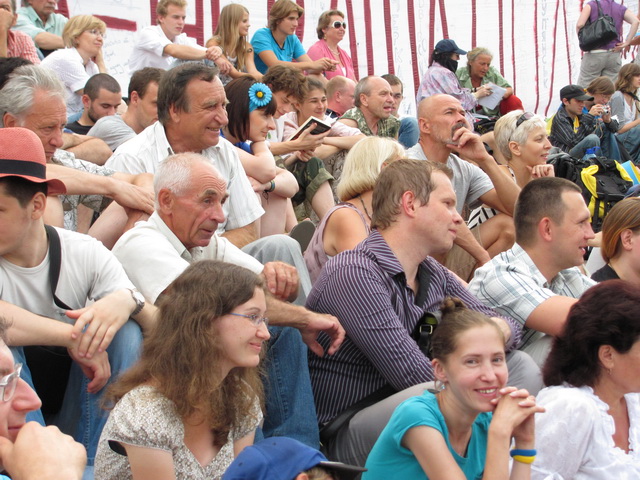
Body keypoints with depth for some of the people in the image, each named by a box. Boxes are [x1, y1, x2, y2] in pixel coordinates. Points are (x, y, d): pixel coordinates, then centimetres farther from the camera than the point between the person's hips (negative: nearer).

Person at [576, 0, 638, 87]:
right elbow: (635, 21, -10)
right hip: (614, 56, 3)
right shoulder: (621, 8, 7)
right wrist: (627, 43, -5)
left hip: (594, 54, -3)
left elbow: (580, 24, -13)